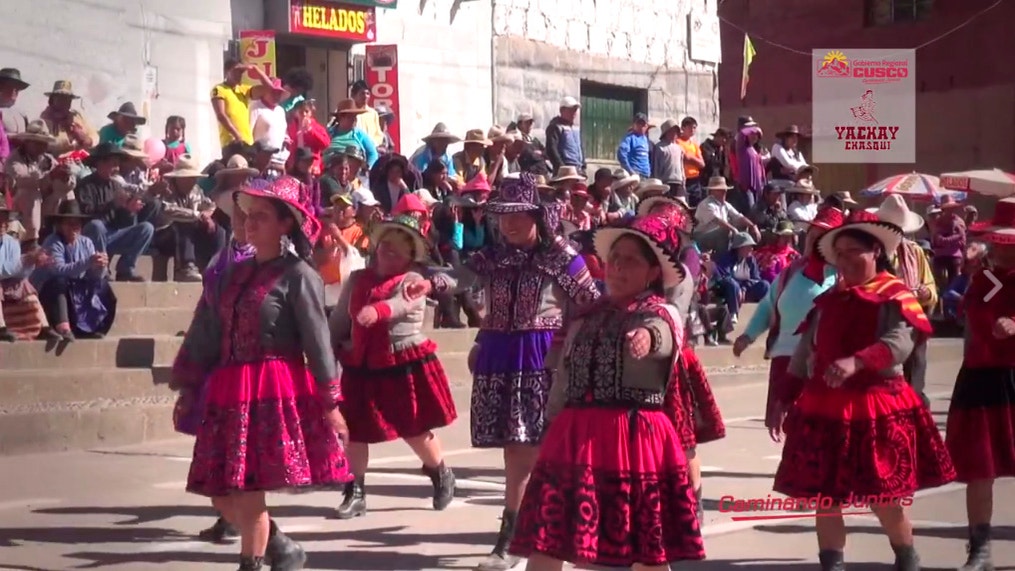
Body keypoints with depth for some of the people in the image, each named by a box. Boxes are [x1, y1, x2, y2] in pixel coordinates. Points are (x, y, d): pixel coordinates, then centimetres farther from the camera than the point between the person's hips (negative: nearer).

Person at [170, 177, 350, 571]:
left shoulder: (298, 275, -3)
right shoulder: (235, 274, 15)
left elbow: (317, 341, -6)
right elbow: (206, 333, 18)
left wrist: (330, 403, -9)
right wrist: (188, 388, 18)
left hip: (276, 392, -7)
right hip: (229, 394, 7)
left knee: (247, 492, -10)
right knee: (223, 495, 6)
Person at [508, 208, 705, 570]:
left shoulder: (661, 314, -4)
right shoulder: (586, 317, 13)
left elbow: (660, 335, -31)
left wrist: (647, 336, -54)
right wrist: (555, 434, 16)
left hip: (635, 440, -5)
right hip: (574, 438, 5)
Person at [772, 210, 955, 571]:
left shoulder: (894, 295, -5)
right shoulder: (828, 300, 13)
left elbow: (900, 343, -21)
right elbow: (805, 352, 16)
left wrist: (856, 362, -36)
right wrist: (785, 398, 13)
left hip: (876, 407, -5)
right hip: (824, 407, 5)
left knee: (883, 499, 0)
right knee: (825, 496, 4)